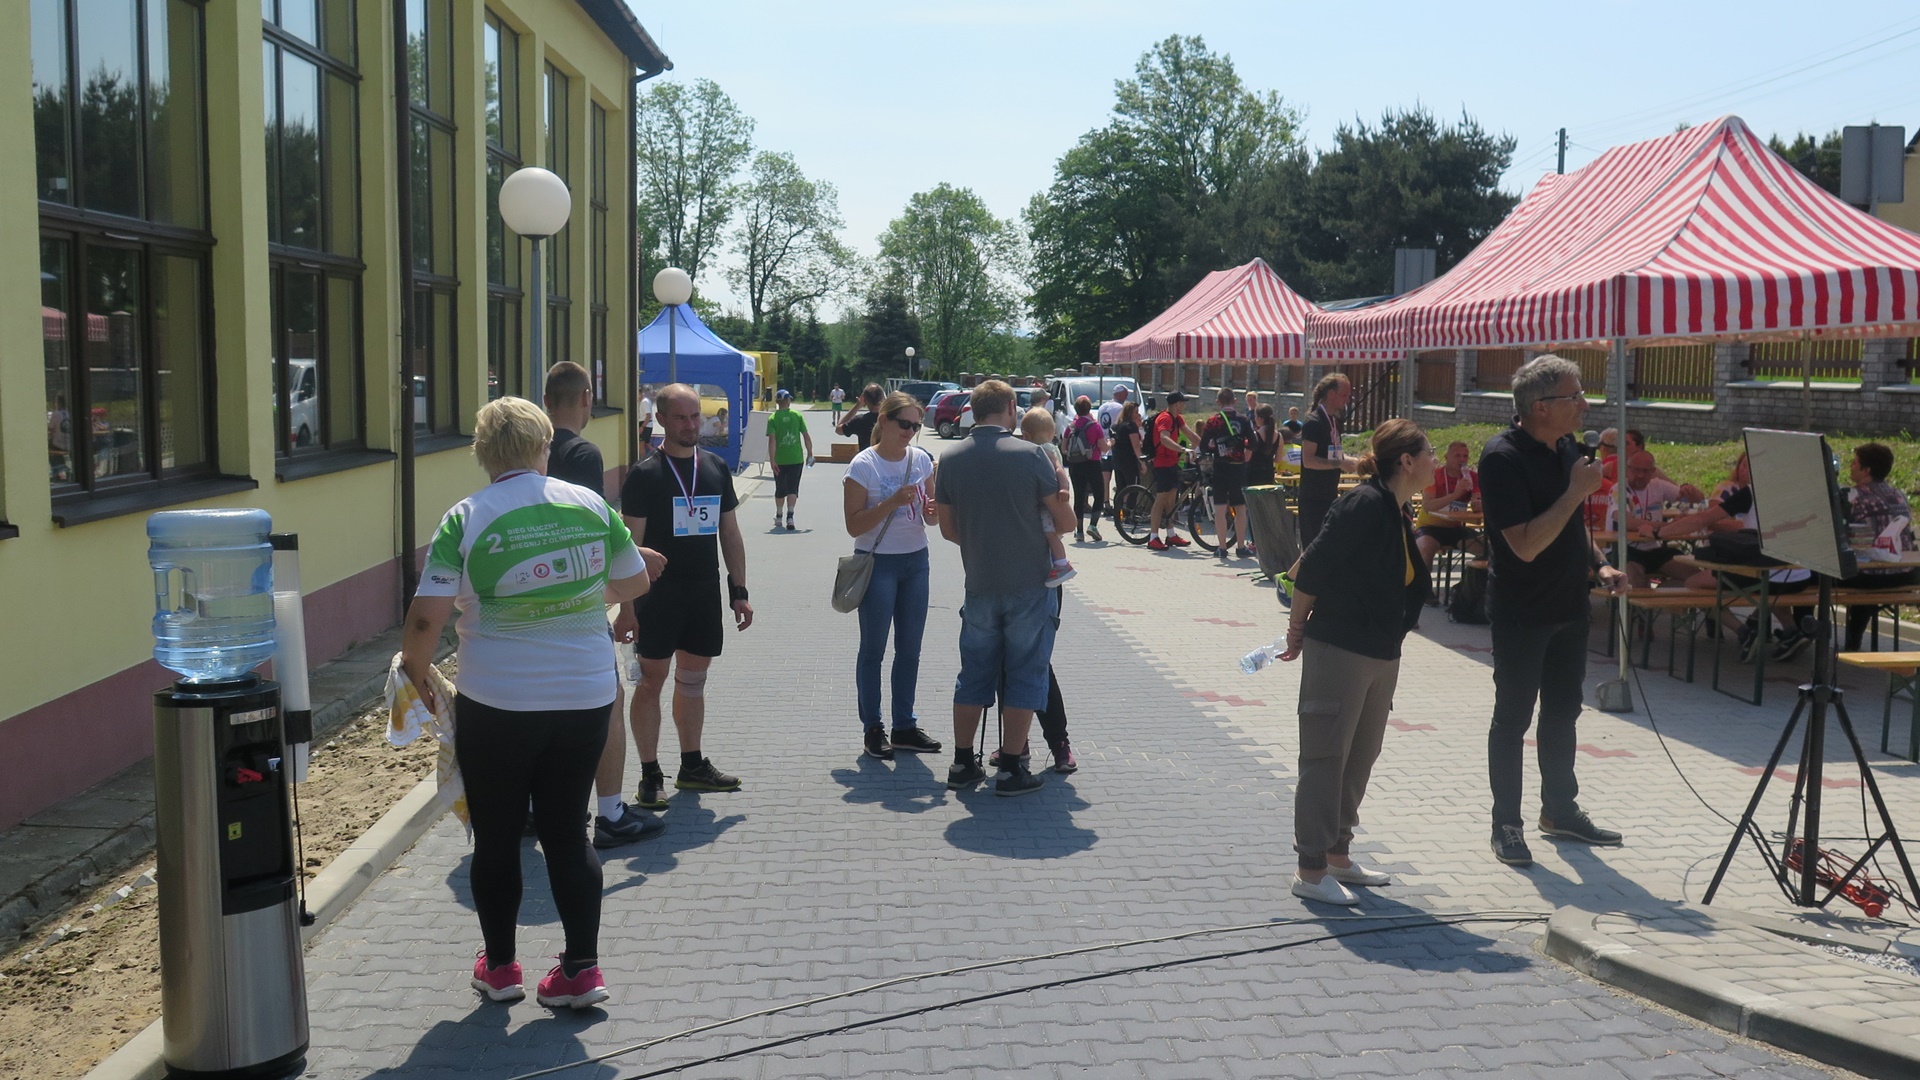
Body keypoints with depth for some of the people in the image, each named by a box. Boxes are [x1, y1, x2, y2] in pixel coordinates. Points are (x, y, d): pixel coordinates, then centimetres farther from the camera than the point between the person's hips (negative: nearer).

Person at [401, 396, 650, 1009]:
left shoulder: (466, 519, -9)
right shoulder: (589, 505, -1)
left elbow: (426, 618, -14)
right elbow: (634, 584, 10)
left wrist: (416, 672, 4)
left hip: (495, 705, -2)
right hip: (585, 699, 3)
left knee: (496, 836, 14)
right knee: (567, 831, 13)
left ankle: (499, 967, 25)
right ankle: (581, 970, 13)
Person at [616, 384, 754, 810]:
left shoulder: (717, 468, 9)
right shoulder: (644, 475, -8)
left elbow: (730, 534, 13)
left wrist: (739, 592, 9)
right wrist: (627, 606, -16)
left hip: (705, 595, 5)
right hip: (659, 597, -5)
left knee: (693, 681, 14)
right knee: (651, 682, 1)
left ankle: (692, 766, 25)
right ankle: (650, 775, 8)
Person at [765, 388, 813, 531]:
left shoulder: (773, 418, -5)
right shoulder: (798, 416, -2)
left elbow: (772, 440, -13)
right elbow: (806, 436, -2)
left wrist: (772, 460, -13)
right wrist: (810, 454, 8)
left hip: (780, 460, 0)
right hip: (796, 459, 0)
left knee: (780, 489, 16)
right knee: (793, 488, 3)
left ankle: (778, 517, 30)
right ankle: (790, 516, -14)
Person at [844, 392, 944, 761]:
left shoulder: (922, 460, 5)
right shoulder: (864, 465, -11)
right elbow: (853, 525, -13)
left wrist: (933, 511, -9)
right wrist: (892, 502, -24)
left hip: (916, 561, 5)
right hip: (878, 562, -5)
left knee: (910, 648, 10)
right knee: (873, 648, 3)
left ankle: (905, 726, 20)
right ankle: (873, 729, 12)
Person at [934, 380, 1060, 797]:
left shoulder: (951, 459, 0)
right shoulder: (1030, 456, -11)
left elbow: (948, 528, 6)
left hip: (979, 585, 4)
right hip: (1028, 584, -4)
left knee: (974, 673, 14)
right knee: (1024, 675, 6)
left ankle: (963, 764, 19)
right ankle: (1011, 769, 8)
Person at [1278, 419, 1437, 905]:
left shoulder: (1398, 514, 10)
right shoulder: (1364, 504, -18)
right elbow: (1313, 568, -18)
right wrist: (1299, 629, -9)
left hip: (1381, 657, 9)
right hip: (1338, 651, -9)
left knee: (1360, 757, 16)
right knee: (1325, 759, -1)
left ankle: (1337, 855, 29)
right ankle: (1310, 870, 7)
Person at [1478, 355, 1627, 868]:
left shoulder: (1568, 447, 5)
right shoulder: (1502, 457, -21)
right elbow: (1526, 544, -27)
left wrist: (1599, 565, 6)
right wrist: (1576, 491, -24)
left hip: (1568, 604, 8)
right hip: (1521, 610, -8)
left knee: (1563, 713, 17)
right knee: (1513, 718, 2)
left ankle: (1560, 809, 31)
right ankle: (1506, 823, 12)